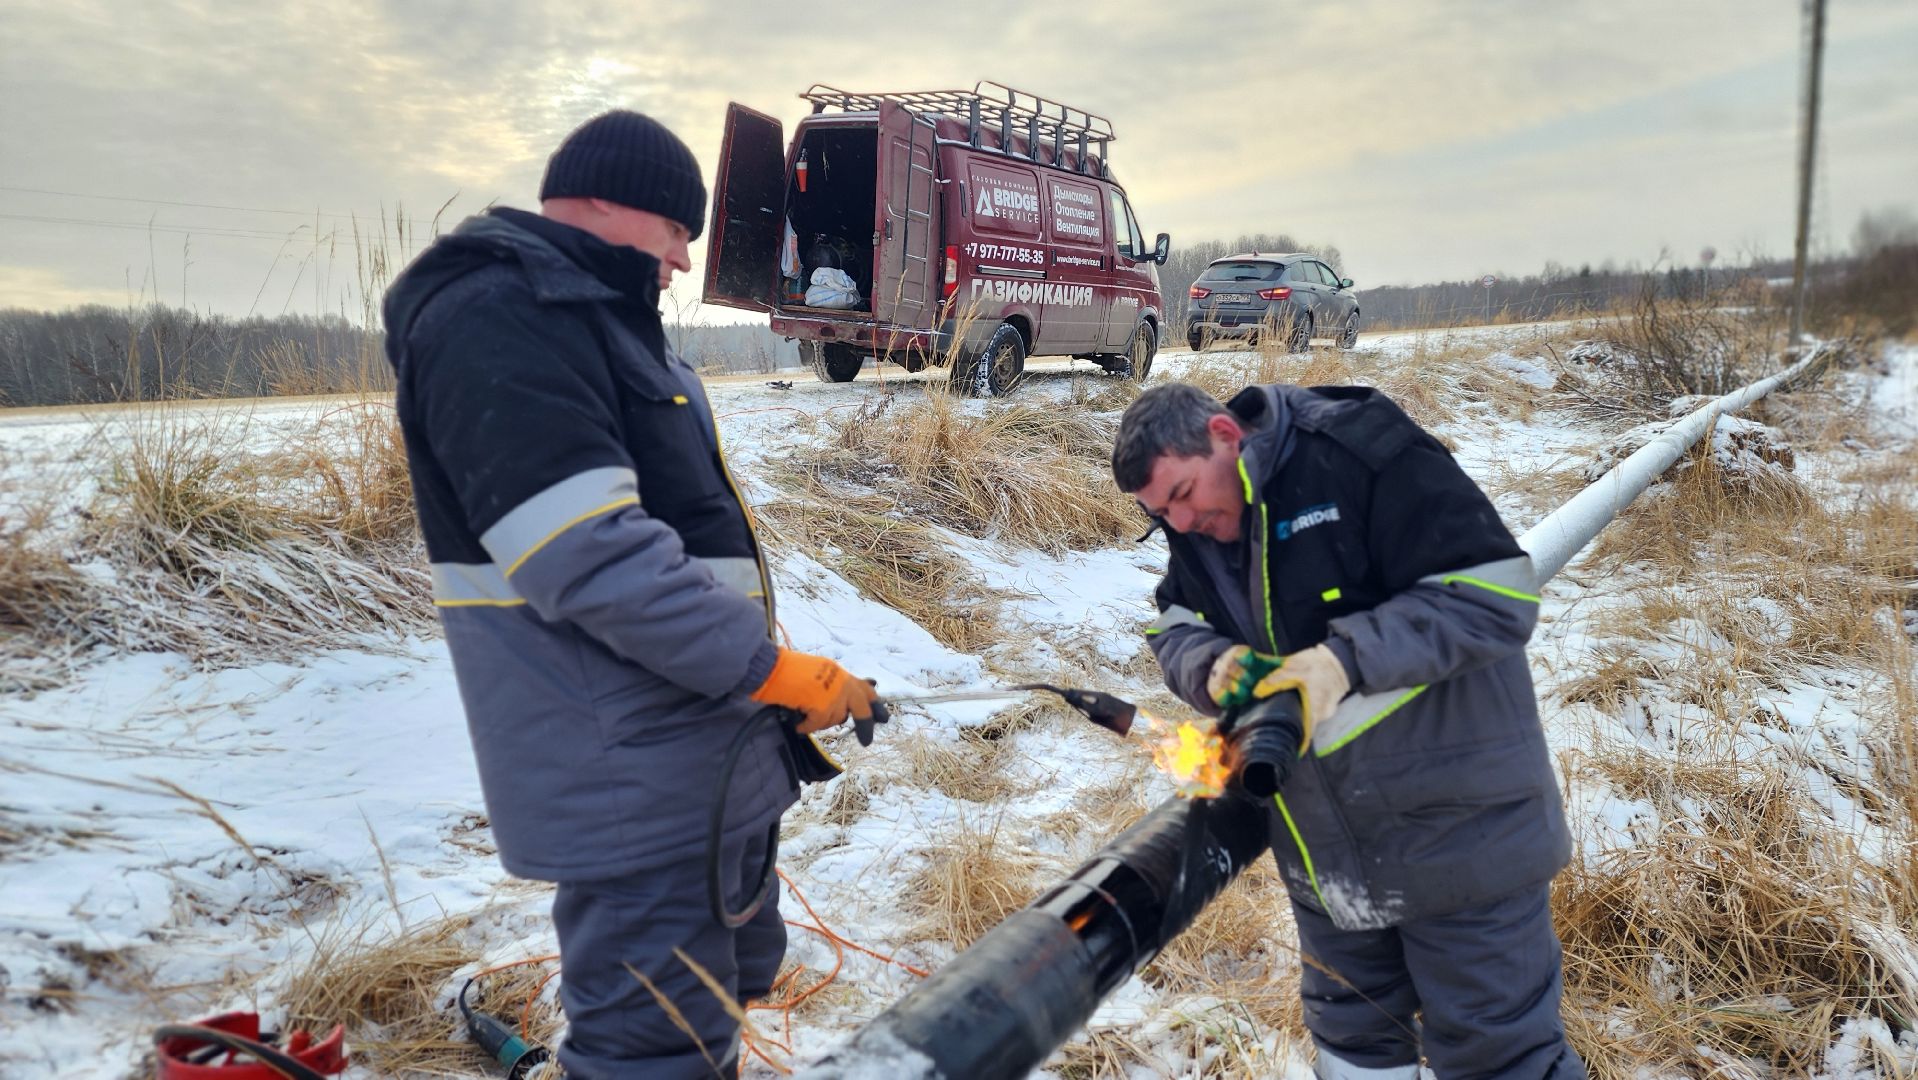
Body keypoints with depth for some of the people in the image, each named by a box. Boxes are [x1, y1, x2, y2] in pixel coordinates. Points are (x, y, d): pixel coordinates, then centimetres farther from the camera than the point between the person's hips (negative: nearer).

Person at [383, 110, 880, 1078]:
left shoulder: (596, 319, 17)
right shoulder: (493, 321, -16)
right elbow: (591, 559, -26)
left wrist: (760, 684, 17)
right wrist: (772, 670, -19)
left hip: (704, 758, 11)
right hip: (633, 784, -11)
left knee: (724, 993, 23)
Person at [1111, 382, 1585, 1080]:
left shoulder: (1360, 453, -21)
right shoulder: (1194, 529, 2)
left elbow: (1497, 593, -22)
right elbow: (1176, 629, 9)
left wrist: (1346, 659, -31)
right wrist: (1216, 664, -14)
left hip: (1456, 830, -7)